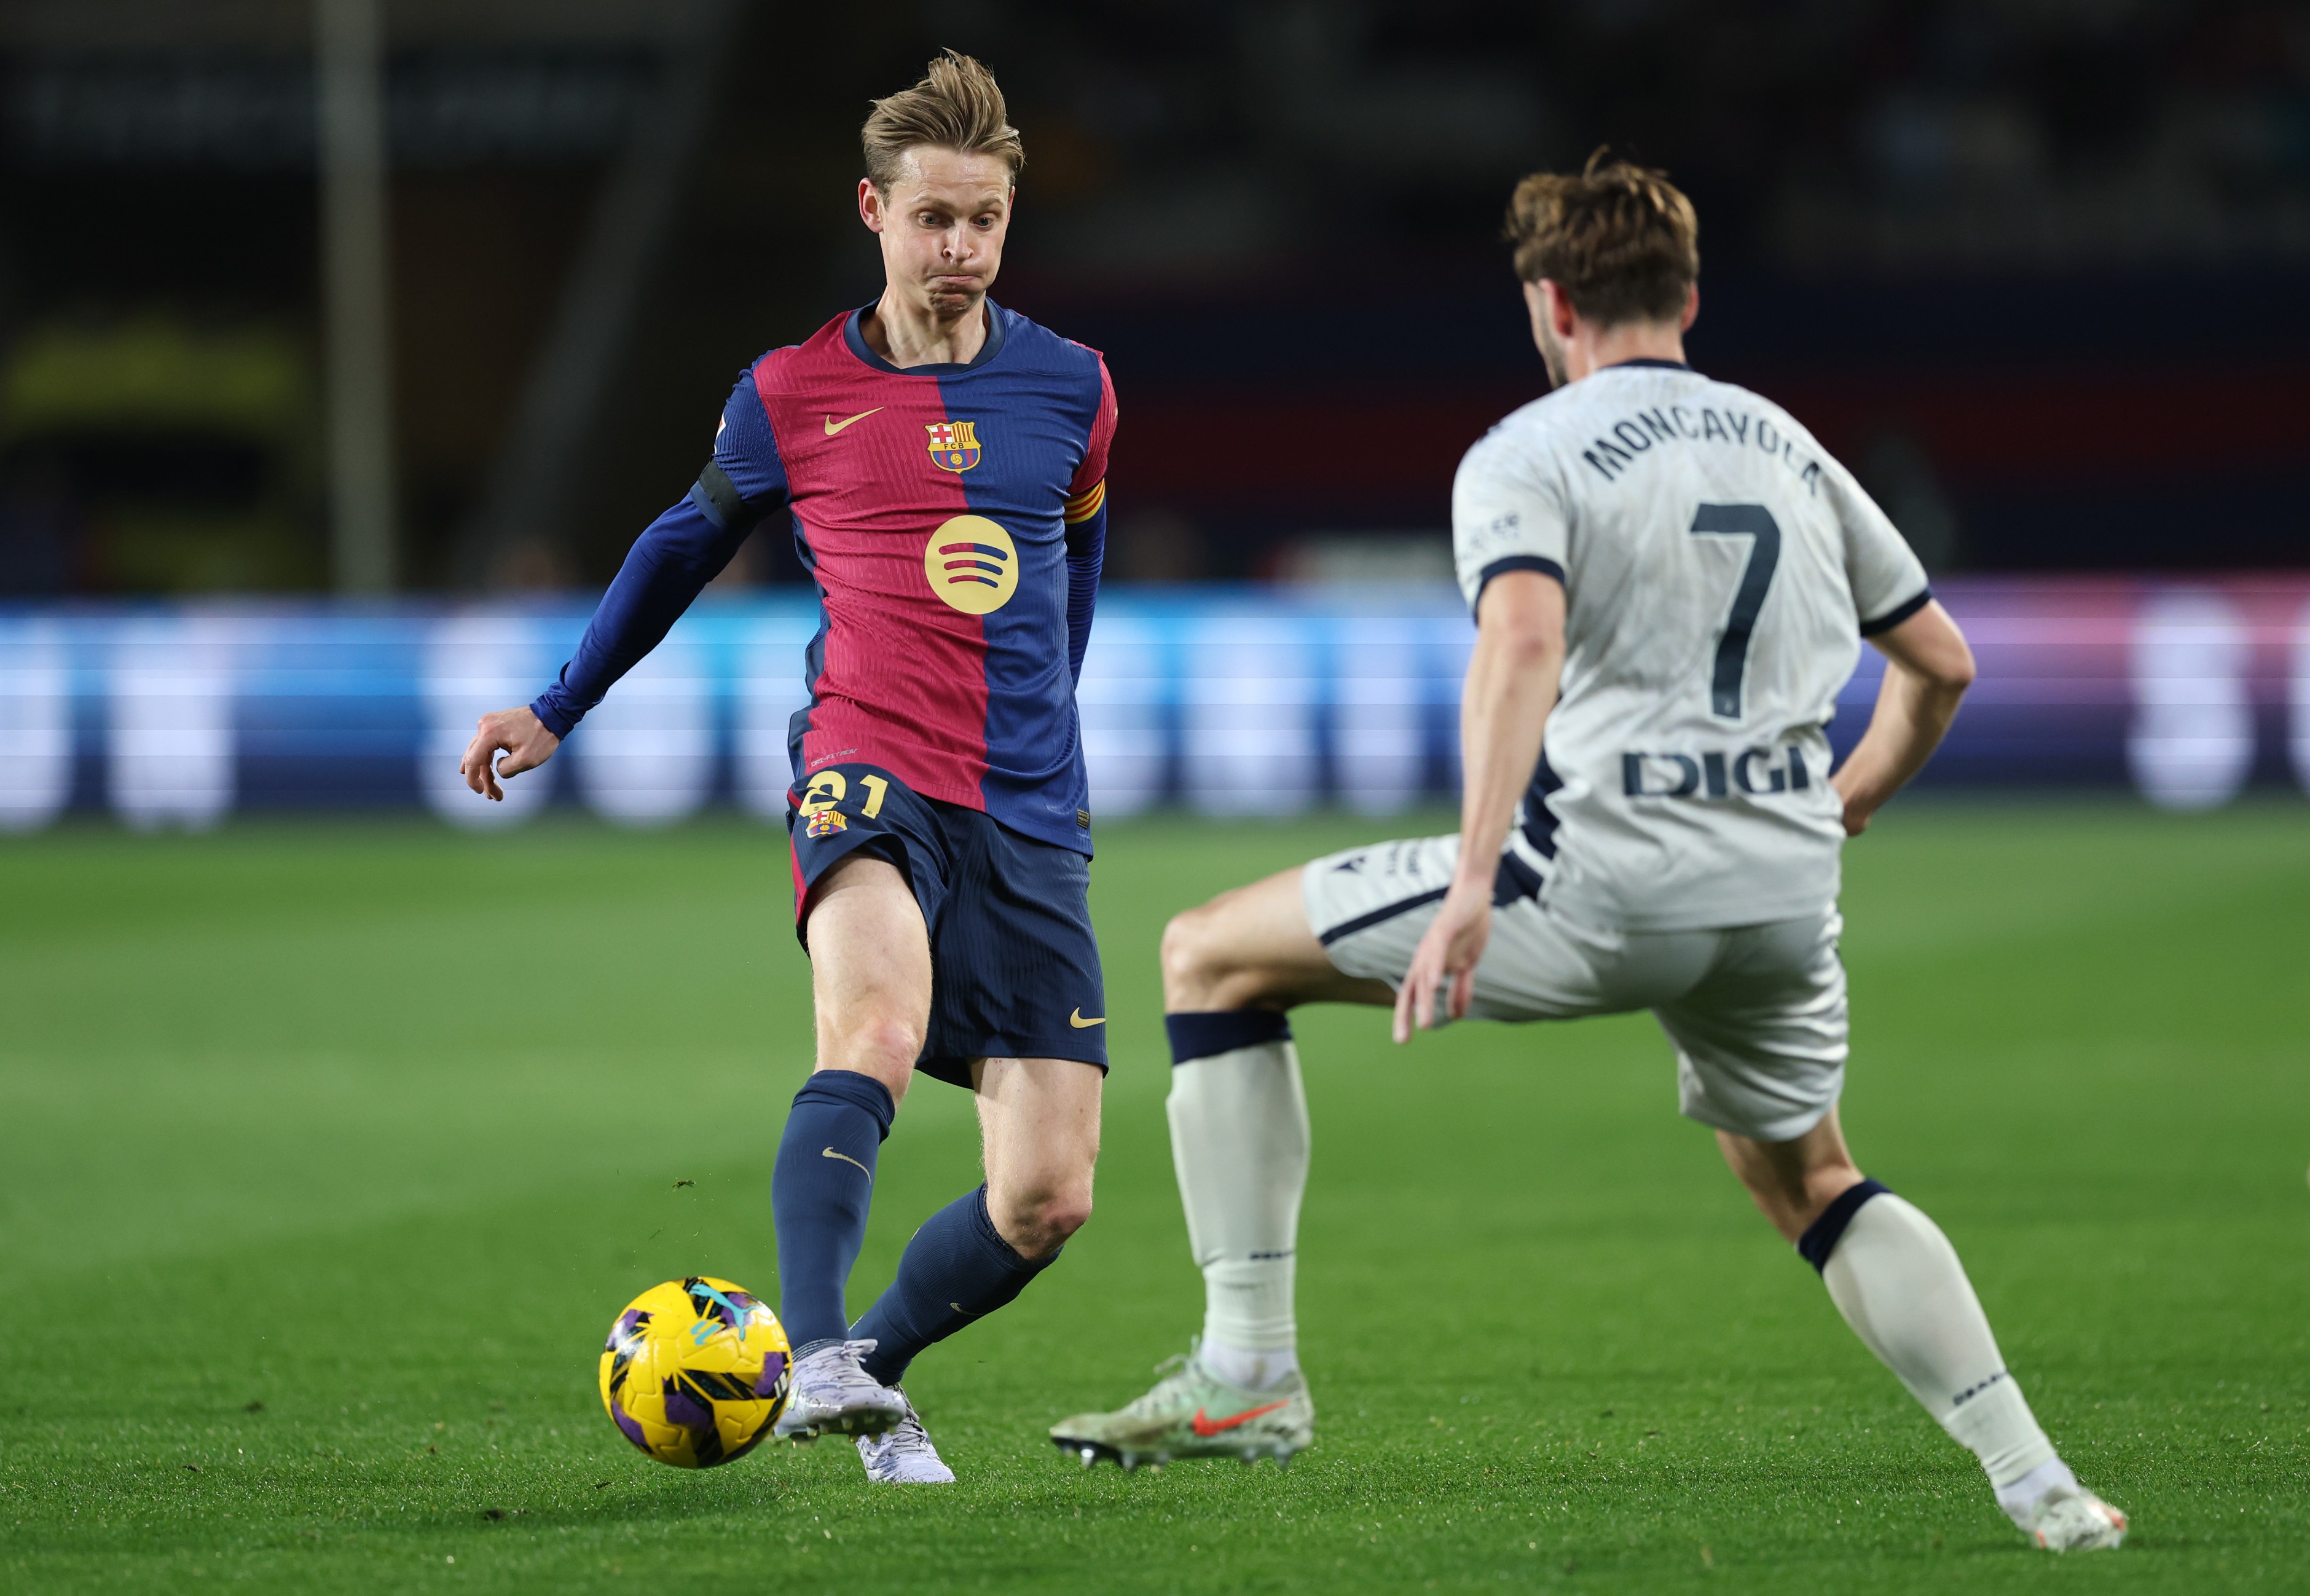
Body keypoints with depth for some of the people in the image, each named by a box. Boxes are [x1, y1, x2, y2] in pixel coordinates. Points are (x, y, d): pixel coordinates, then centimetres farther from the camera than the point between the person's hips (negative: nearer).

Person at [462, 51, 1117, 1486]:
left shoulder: (1069, 387, 9)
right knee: (880, 1023, -36)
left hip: (1034, 819, 3)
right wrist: (558, 711, 28)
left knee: (1048, 1197, -5)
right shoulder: (792, 395, 4)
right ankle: (819, 1359, -46)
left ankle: (877, 1370, 20)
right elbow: (688, 543, 22)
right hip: (869, 774, -3)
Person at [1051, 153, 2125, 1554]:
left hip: (1596, 882, -6)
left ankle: (1248, 1374, 3)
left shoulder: (1526, 455, 0)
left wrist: (1475, 880, -29)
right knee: (1808, 1183, 29)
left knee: (1212, 956, 9)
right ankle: (2040, 1485, 14)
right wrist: (1845, 807, 39)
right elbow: (1942, 664, 22)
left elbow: (1525, 638, -20)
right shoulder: (1790, 449, 19)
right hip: (1784, 892, 6)